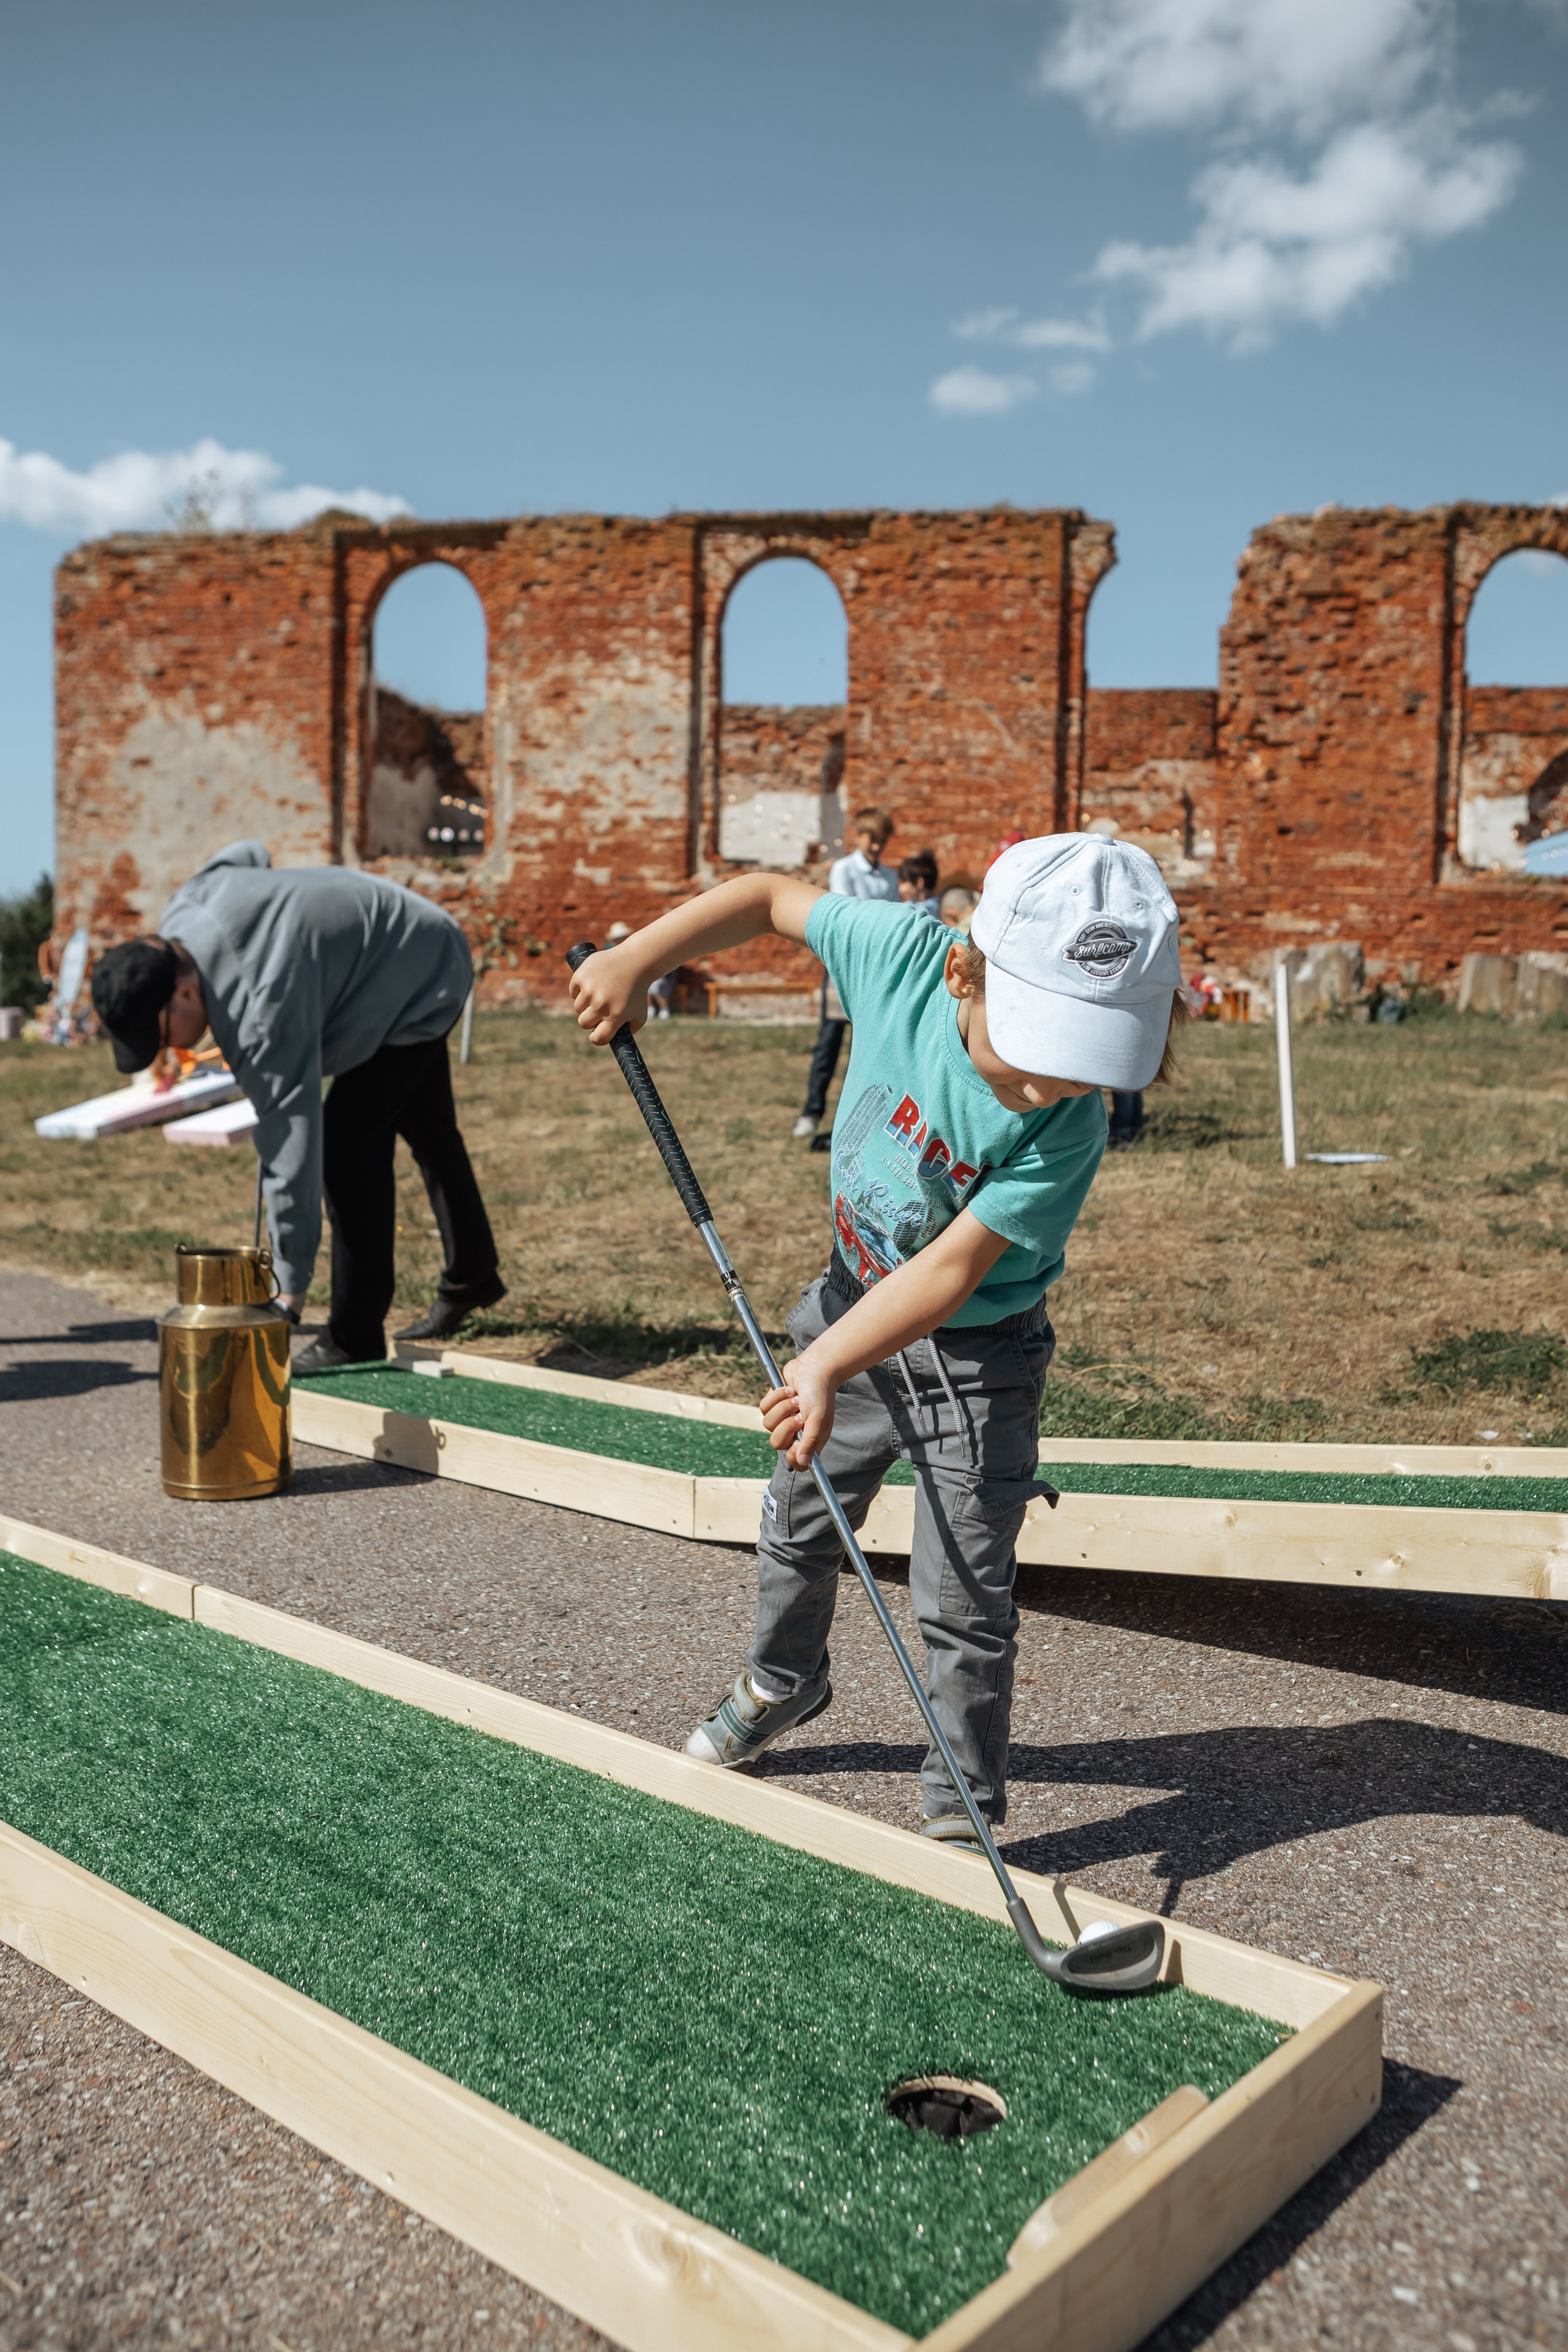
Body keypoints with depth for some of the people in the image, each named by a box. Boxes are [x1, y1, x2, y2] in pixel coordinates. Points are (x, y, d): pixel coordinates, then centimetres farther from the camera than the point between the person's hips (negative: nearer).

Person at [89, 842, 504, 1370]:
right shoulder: (180, 915, -17)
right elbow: (248, 853, 5)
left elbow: (292, 1151, -42)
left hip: (424, 978, -10)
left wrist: (289, 1299, -39)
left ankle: (355, 1340, -10)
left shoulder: (264, 1013, -42)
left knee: (348, 1142, -20)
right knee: (426, 1131, 23)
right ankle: (472, 1277, 42)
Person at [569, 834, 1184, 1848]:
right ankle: (784, 1680, 52)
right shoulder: (904, 954, -25)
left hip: (976, 1355, -4)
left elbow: (953, 1267, -33)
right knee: (799, 1525, 24)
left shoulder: (1068, 1128, -33)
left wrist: (826, 1368, -39)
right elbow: (773, 898, -8)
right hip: (856, 1301, 5)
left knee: (963, 1598, 2)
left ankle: (964, 1809, 23)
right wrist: (636, 957, -14)